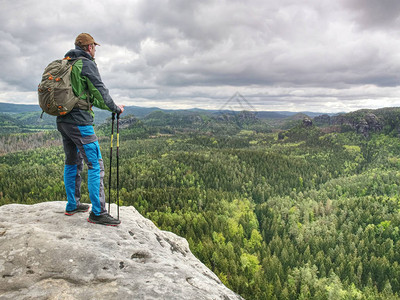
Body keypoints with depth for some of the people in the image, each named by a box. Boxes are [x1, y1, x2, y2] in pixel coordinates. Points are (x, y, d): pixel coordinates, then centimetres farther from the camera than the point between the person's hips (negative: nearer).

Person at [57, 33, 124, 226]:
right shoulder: (87, 64, -7)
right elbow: (100, 92, -11)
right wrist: (116, 109, 5)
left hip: (62, 120, 9)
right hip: (79, 121, -9)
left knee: (72, 163, 18)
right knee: (95, 164, -6)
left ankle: (72, 205, 27)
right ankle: (97, 212, -5)